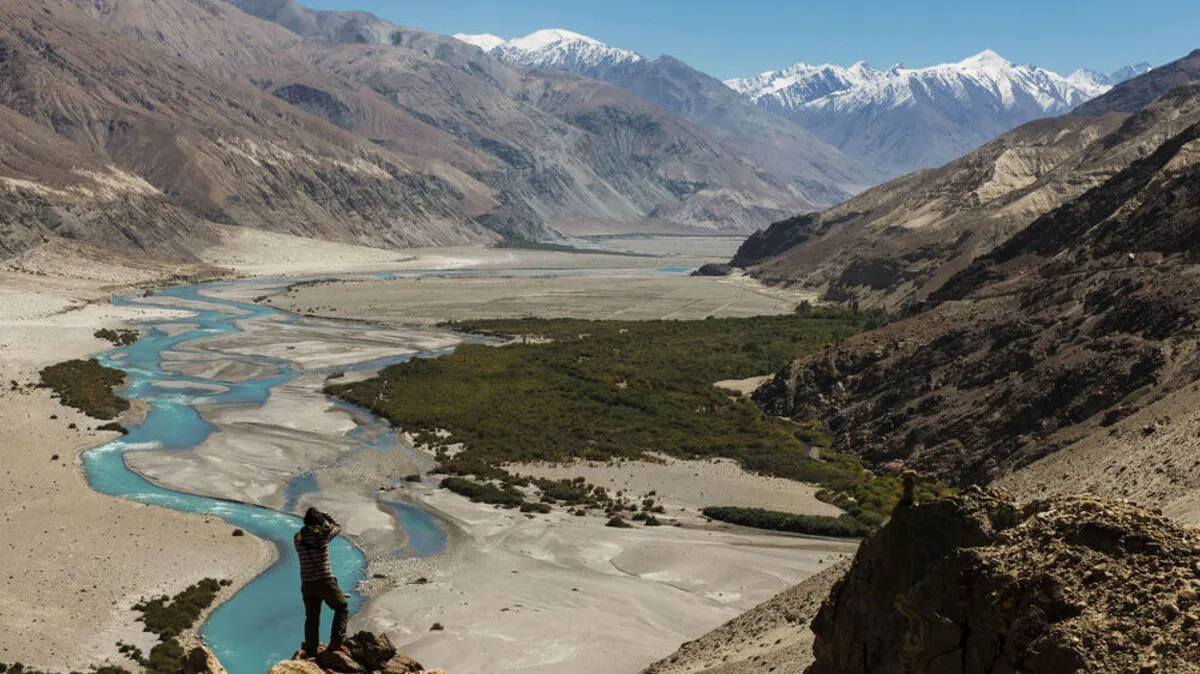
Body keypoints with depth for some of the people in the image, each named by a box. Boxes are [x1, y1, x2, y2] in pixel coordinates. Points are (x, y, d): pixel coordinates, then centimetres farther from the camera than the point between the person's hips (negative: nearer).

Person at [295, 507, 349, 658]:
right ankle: (336, 641, 0)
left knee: (312, 617, 15)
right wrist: (327, 518, 32)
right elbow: (337, 528, 14)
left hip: (307, 583, 4)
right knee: (342, 608, 13)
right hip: (325, 581, -4)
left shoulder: (298, 537, 4)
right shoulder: (323, 533, -7)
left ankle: (311, 650, 16)